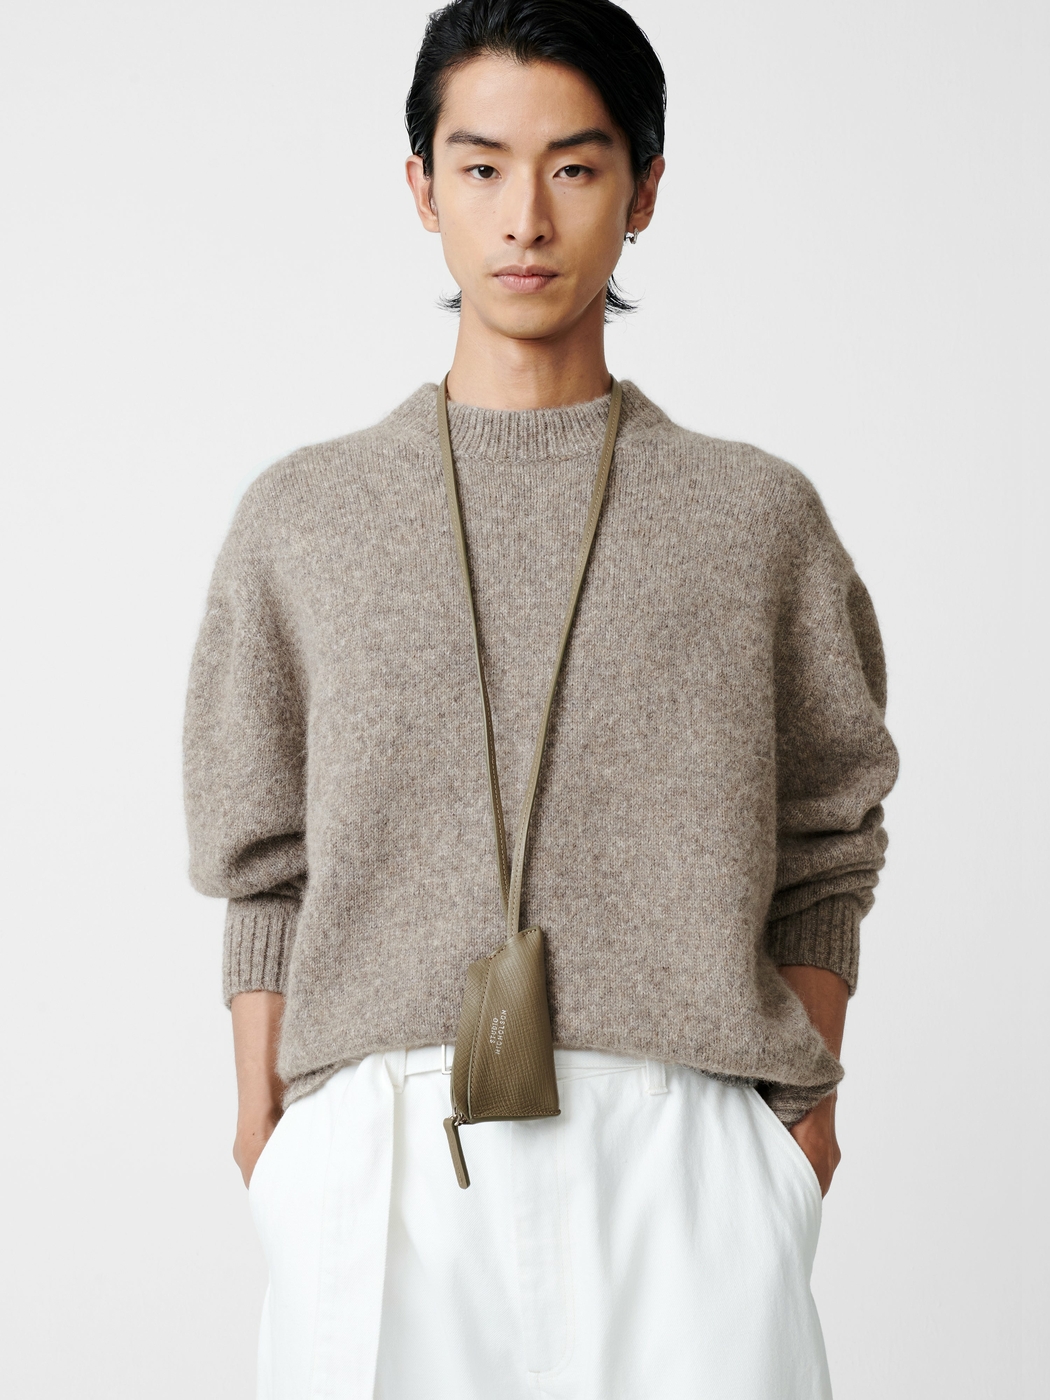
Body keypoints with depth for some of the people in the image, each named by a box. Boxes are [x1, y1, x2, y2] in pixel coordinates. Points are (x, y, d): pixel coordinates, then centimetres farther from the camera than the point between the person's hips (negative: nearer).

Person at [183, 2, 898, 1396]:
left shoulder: (756, 518, 9)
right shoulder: (303, 519, 10)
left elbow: (824, 866, 10)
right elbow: (265, 878, 10)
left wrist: (805, 1114, 3)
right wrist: (268, 1134, 5)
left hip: (680, 1151, 0)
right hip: (378, 1158, 1)